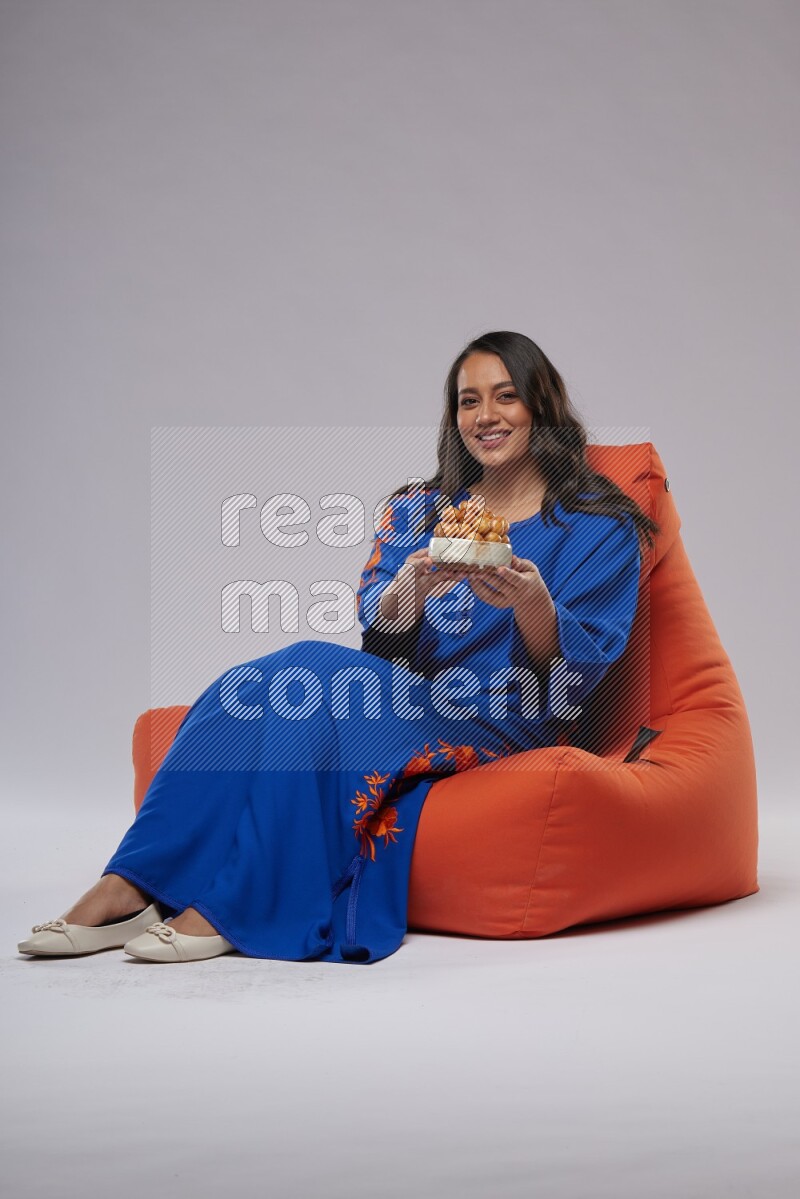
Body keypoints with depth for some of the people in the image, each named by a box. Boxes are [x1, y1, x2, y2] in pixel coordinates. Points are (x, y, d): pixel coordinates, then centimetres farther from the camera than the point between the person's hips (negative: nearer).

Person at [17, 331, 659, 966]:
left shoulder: (600, 524, 5)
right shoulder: (419, 507, 19)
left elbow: (579, 669, -6)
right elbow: (379, 625, 3)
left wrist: (531, 602, -27)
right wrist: (407, 591, -21)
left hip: (497, 725, -4)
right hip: (400, 698, 5)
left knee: (311, 673, -30)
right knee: (249, 688, -25)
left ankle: (232, 909, -32)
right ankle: (126, 890, -30)